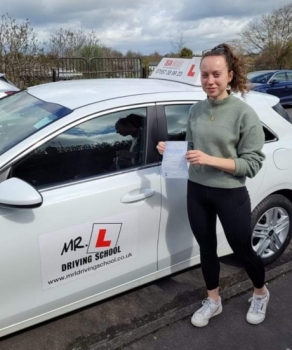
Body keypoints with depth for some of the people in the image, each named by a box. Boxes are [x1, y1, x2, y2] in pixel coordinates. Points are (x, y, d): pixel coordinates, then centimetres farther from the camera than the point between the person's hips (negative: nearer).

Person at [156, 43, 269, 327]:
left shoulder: (244, 113, -14)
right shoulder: (196, 110, 1)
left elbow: (252, 164, -15)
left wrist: (211, 160, -25)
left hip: (231, 195, -4)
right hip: (197, 191, 5)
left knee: (242, 250, 14)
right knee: (206, 249, 18)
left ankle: (261, 293, 45)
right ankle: (213, 301, 41)